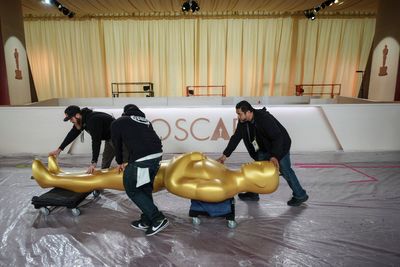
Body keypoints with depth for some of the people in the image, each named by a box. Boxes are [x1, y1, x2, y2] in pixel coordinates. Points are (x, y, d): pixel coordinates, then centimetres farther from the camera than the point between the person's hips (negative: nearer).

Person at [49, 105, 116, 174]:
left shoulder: (93, 120, -32)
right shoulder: (81, 121, -2)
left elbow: (96, 141, -34)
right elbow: (72, 134, 10)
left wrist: (93, 163, -34)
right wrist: (59, 149, 12)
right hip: (109, 138, 10)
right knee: (104, 164, 14)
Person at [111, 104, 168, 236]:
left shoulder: (117, 123, 16)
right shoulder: (145, 120, 28)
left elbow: (117, 145, 23)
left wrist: (120, 163, 41)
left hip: (141, 159, -6)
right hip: (157, 154, 6)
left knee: (132, 189, 12)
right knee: (146, 188, 22)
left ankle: (158, 218, 9)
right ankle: (146, 221, 30)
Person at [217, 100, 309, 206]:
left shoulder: (265, 119, -34)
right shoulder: (242, 122, -12)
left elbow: (278, 137, -36)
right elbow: (235, 138, -7)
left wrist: (275, 156, -46)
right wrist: (225, 155, -11)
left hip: (280, 147, -8)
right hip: (264, 148, 8)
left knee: (285, 171, -1)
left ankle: (300, 195, 17)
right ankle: (253, 194, 24)